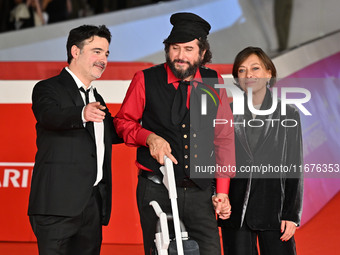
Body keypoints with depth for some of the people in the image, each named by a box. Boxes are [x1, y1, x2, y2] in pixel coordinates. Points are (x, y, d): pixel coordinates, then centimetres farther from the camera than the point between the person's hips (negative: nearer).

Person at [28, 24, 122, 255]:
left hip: (93, 203, 8)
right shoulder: (48, 89, -2)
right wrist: (82, 114, -43)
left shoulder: (96, 99, 24)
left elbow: (115, 132, 30)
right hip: (59, 203, -7)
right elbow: (50, 116, -23)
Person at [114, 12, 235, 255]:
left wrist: (222, 190, 5)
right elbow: (123, 122, 10)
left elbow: (224, 137, 9)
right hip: (156, 189, -1)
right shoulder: (146, 80, 1)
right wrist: (149, 137, -11)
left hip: (199, 191, 1)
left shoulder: (214, 83, 6)